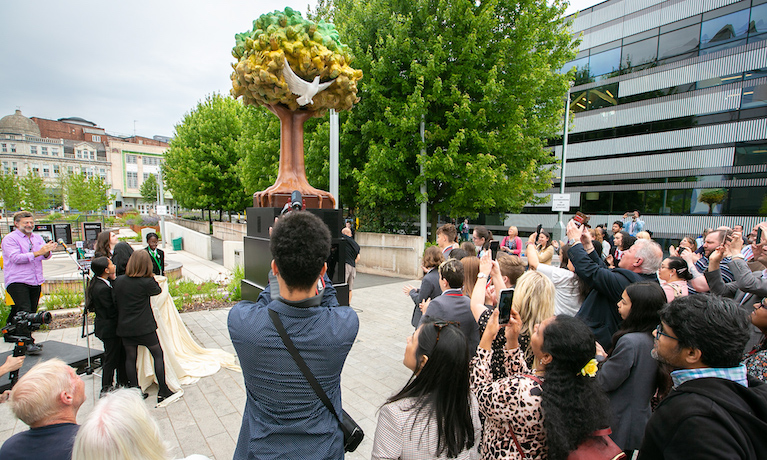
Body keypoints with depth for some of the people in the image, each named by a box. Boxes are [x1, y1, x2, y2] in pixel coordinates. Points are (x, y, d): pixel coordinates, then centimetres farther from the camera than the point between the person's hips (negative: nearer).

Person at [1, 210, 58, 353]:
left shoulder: (37, 238, 16)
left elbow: (46, 256, 6)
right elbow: (16, 258, -14)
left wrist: (47, 251, -17)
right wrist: (38, 253, -24)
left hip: (35, 282, 6)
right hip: (17, 281, -5)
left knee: (32, 312, 9)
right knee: (24, 312, -13)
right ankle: (28, 343, -14)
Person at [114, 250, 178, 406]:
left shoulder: (118, 281, -3)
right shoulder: (146, 282, -18)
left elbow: (115, 301, 6)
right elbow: (157, 290, 1)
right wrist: (152, 278, 10)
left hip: (124, 328, 5)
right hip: (144, 327, -5)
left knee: (130, 357, 14)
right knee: (158, 354, 5)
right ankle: (163, 391, 8)